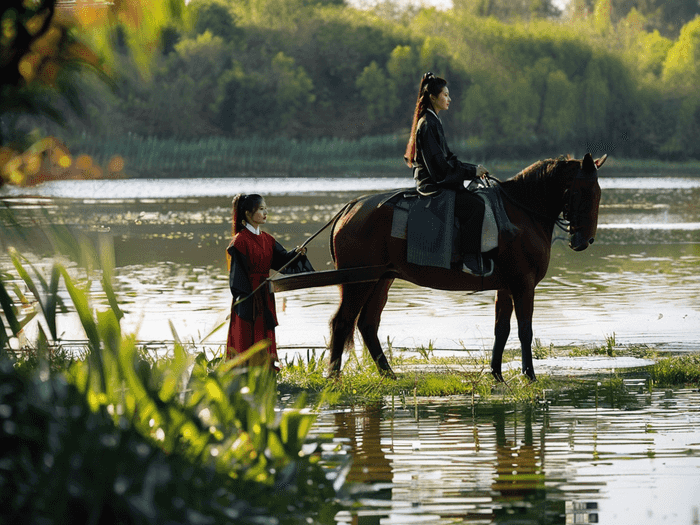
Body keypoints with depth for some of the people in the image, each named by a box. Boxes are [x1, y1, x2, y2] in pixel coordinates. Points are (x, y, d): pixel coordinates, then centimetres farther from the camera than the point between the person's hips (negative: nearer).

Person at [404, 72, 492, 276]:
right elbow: (440, 164, -20)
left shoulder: (433, 122, 17)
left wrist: (474, 169, 10)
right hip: (433, 185, -11)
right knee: (475, 205, -23)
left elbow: (447, 158, 22)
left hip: (437, 181, 11)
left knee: (477, 199, 6)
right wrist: (472, 172, -14)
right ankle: (470, 261, -23)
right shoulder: (428, 125, -15)